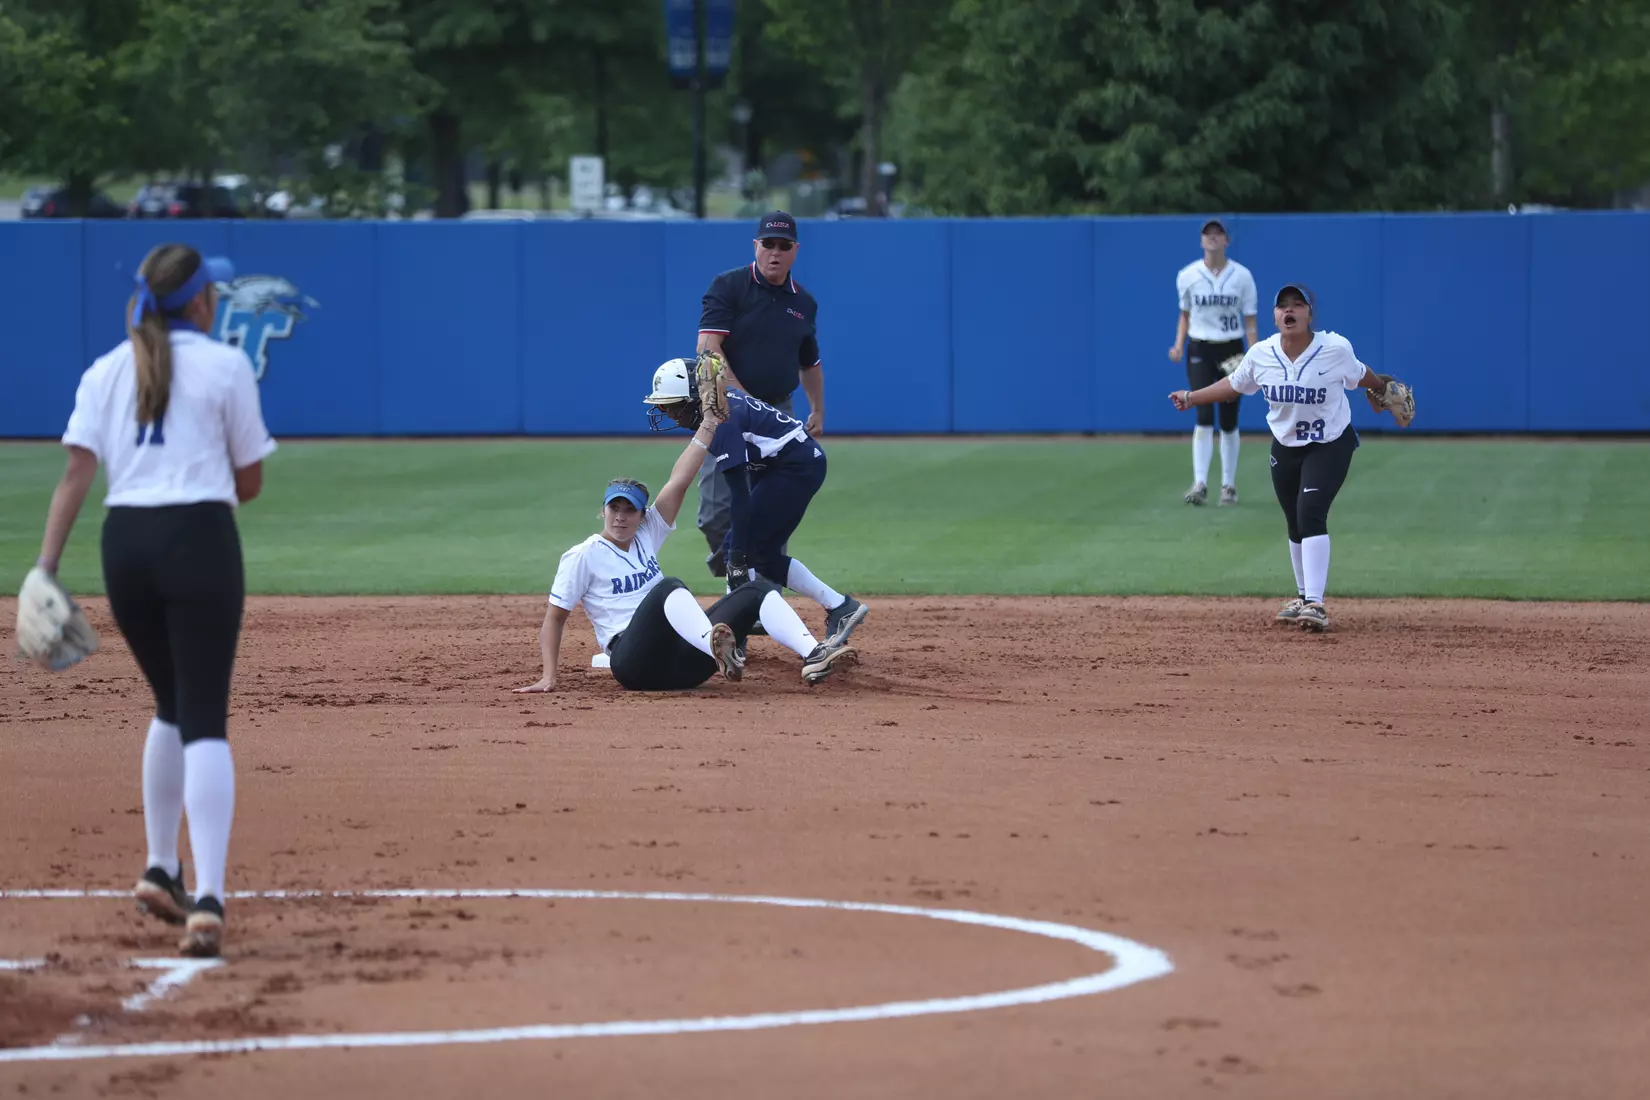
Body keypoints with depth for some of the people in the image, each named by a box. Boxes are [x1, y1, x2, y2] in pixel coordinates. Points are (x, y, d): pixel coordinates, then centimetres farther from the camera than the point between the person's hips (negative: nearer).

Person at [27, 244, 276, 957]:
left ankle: (160, 871, 23)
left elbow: (77, 471, 0)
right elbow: (248, 484, 5)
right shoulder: (226, 366, 2)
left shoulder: (107, 371, 12)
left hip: (124, 543, 4)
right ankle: (207, 898, -19)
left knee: (173, 705, 24)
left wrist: (46, 564, -5)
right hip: (200, 540, -4)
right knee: (205, 719, -7)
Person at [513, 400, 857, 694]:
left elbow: (679, 482, 13)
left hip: (680, 663, 7)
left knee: (757, 590, -5)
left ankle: (814, 656, -31)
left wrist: (709, 423, 5)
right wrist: (548, 678, -7)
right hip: (635, 662, -7)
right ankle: (718, 652, -63)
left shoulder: (647, 535, 19)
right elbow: (554, 618, 4)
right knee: (669, 586, -34)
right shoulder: (582, 556, 5)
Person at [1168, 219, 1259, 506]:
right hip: (1199, 351, 0)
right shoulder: (1187, 276, 0)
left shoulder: (1242, 276, -2)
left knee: (1228, 422, 6)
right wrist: (1179, 345, -4)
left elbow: (1250, 321, 0)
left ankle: (1228, 485, 19)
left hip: (1231, 350, 0)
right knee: (1204, 416, -15)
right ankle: (1200, 484, -19)